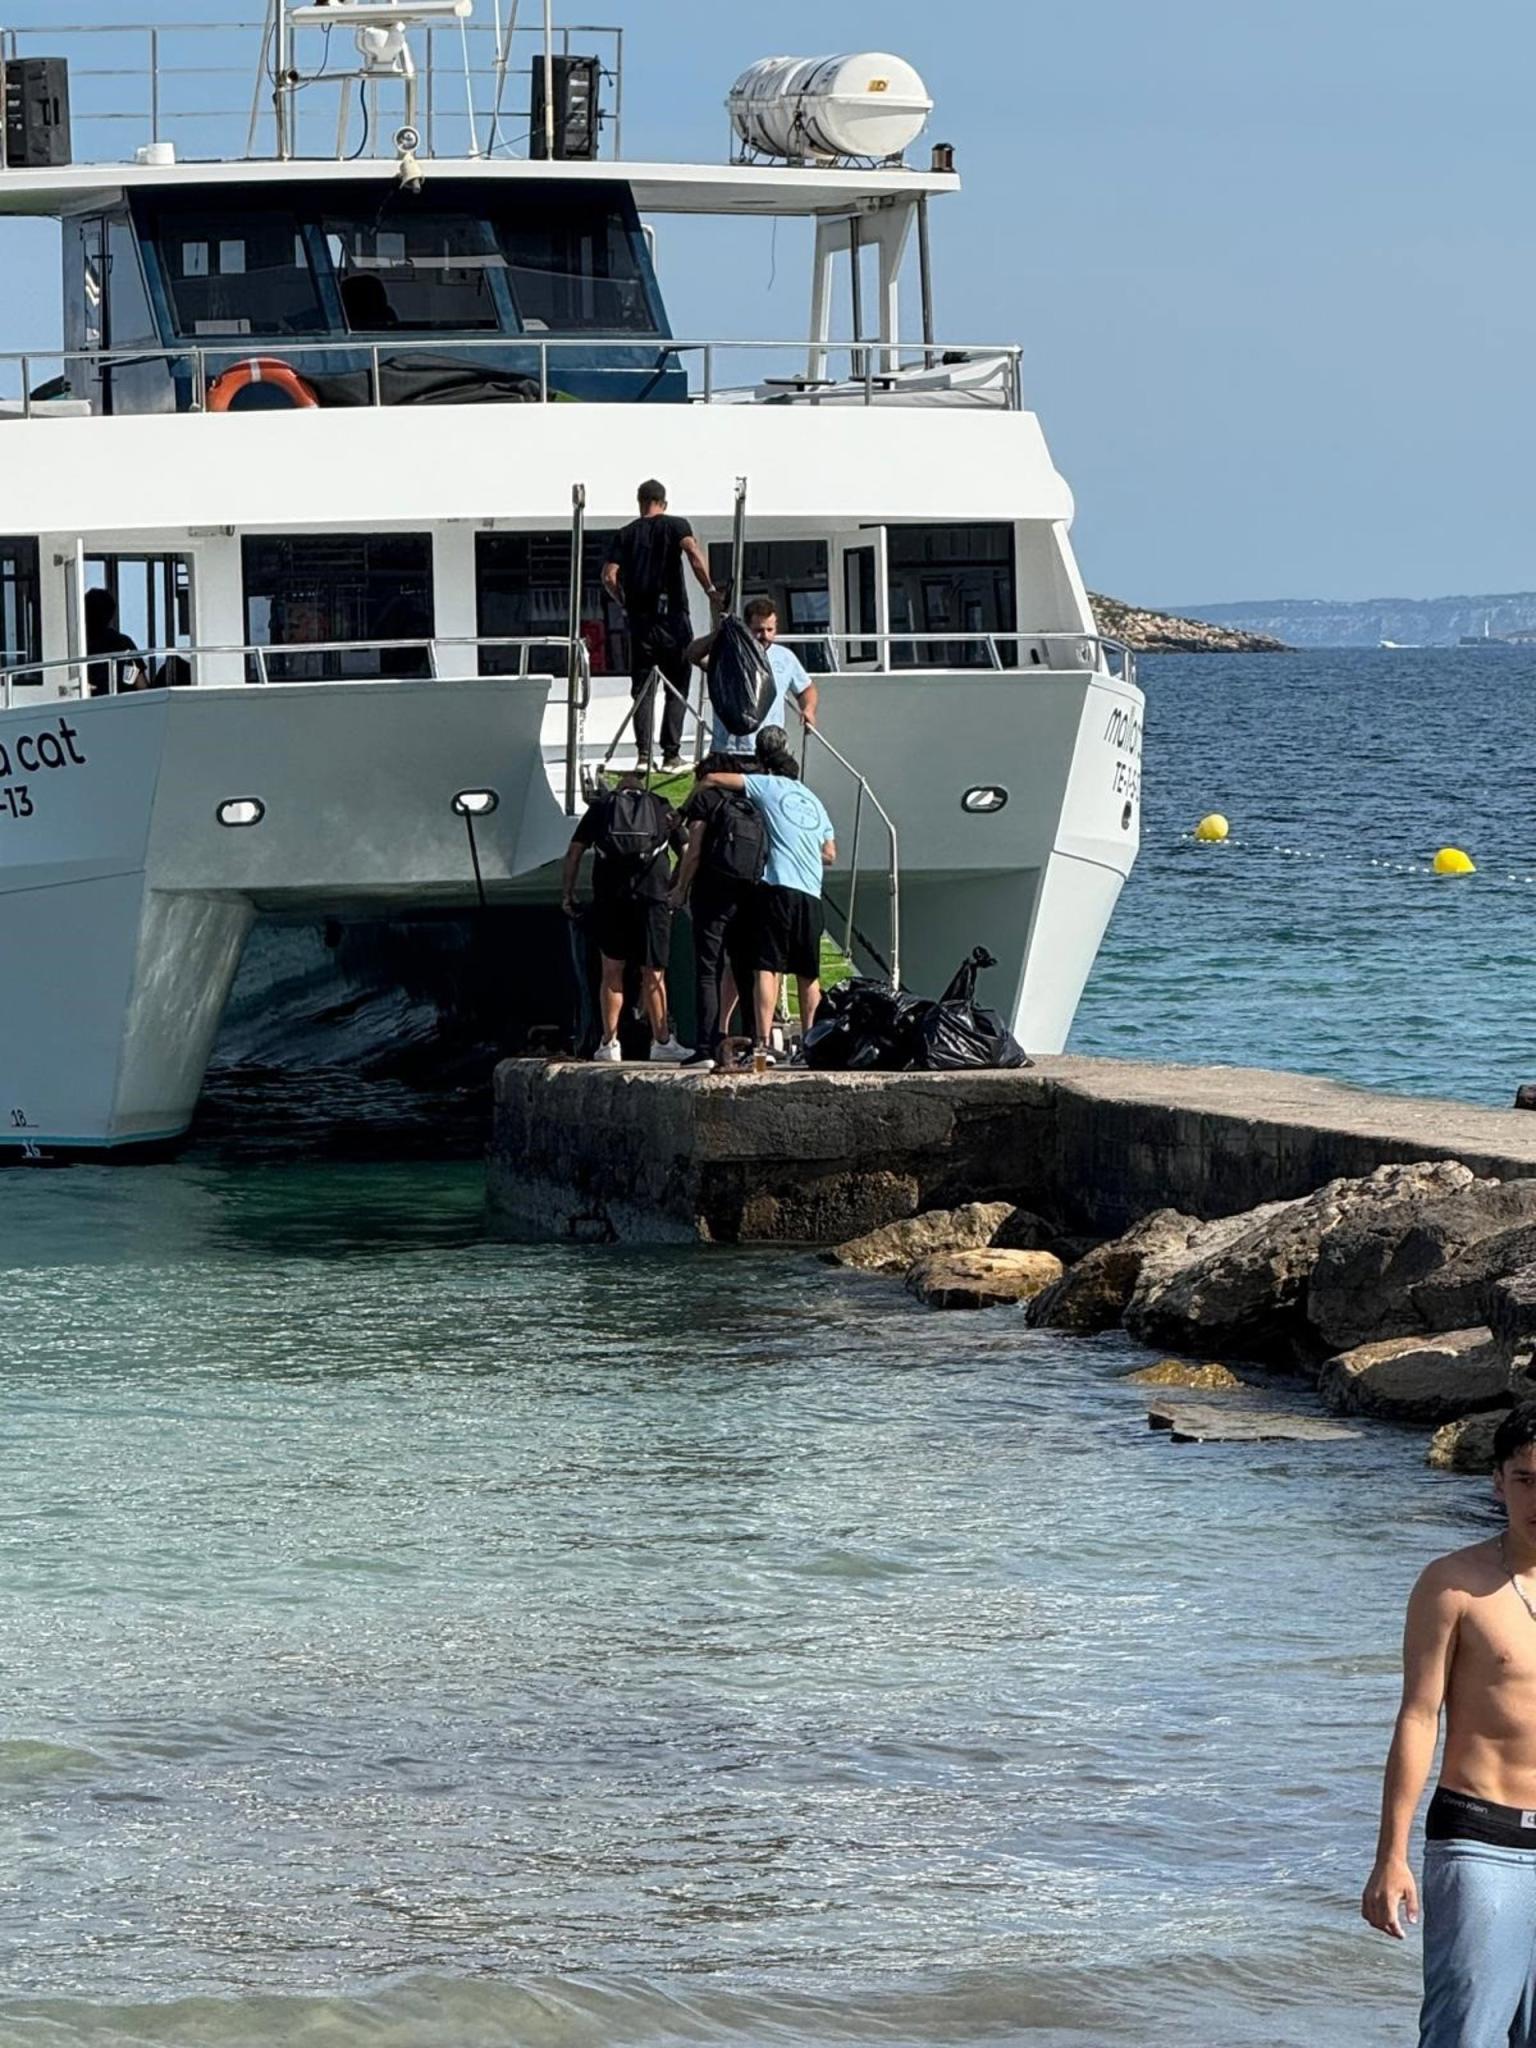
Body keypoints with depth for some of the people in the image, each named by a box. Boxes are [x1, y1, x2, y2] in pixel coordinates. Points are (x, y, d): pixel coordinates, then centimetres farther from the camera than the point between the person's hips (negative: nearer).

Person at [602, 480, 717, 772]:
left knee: (643, 688, 6)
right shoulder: (676, 526, 2)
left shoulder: (625, 534, 9)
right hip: (672, 616, -2)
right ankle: (671, 753, -1)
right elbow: (693, 551, -18)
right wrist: (710, 589, -12)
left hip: (639, 618, 2)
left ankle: (643, 753, -4)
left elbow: (609, 577, 0)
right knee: (677, 687, 5)